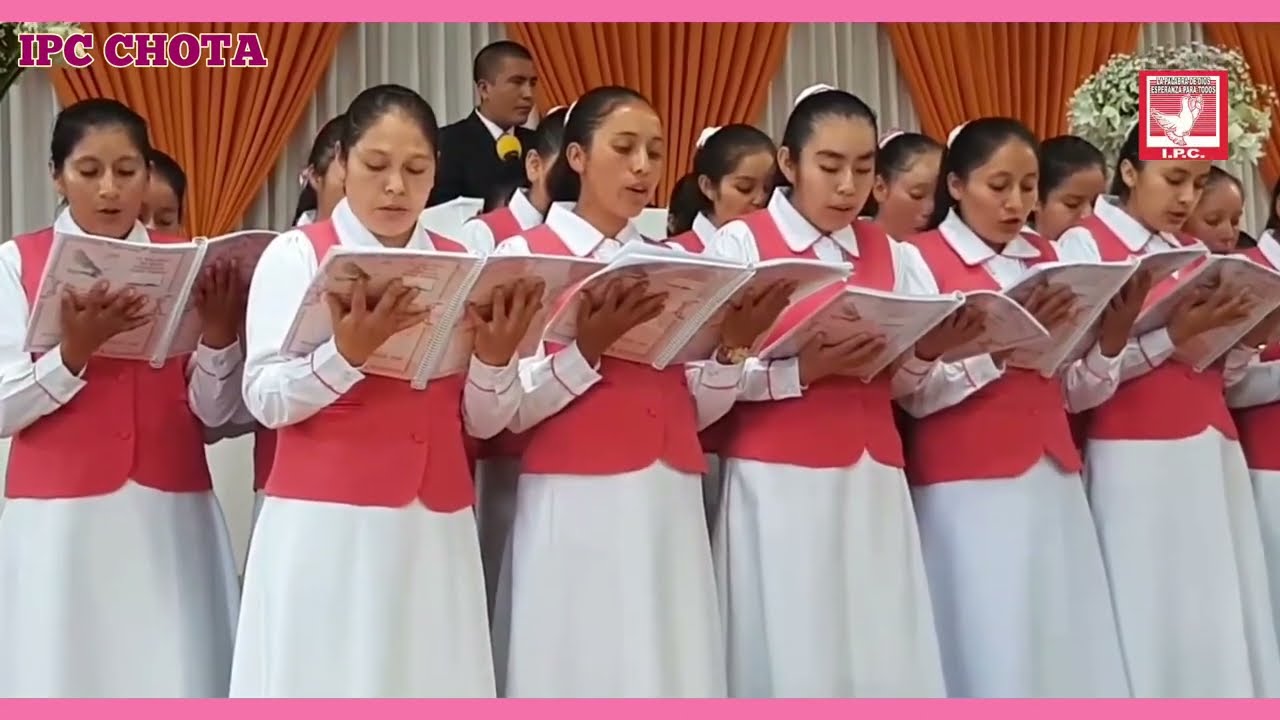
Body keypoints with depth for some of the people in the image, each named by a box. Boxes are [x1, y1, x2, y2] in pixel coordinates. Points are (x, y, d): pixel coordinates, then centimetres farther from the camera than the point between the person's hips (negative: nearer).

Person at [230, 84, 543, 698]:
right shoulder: (296, 255, 0)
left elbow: (485, 421, 6)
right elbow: (266, 400, -10)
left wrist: (495, 357, -13)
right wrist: (348, 352, -25)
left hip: (434, 528, 3)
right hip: (326, 526, -3)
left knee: (429, 679, 2)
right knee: (326, 679, -4)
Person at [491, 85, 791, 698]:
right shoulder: (524, 254, 1)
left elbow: (696, 409, 11)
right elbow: (510, 412, -8)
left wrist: (734, 347, -6)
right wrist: (588, 349, -21)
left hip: (669, 506, 5)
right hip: (576, 509, -4)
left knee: (671, 671, 2)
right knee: (582, 671, -4)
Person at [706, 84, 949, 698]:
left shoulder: (892, 254, 12)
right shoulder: (740, 244, -1)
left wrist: (908, 356, -13)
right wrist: (804, 369, -20)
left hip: (873, 482, 4)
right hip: (780, 484, -4)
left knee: (886, 657, 1)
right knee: (792, 656, -3)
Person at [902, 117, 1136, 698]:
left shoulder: (1048, 260, 15)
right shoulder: (921, 260, -2)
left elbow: (1074, 393, 12)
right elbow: (916, 395, -11)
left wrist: (1113, 337, -6)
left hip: (1052, 485, 5)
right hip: (968, 493, -5)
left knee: (1068, 650, 3)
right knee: (988, 656, -5)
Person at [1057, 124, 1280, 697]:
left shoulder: (1196, 254, 18)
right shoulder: (1084, 245, 0)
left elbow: (1225, 376, 16)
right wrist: (1173, 336, -19)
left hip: (1212, 453, 6)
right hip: (1136, 460, -6)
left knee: (1221, 618, 2)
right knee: (1149, 620, -7)